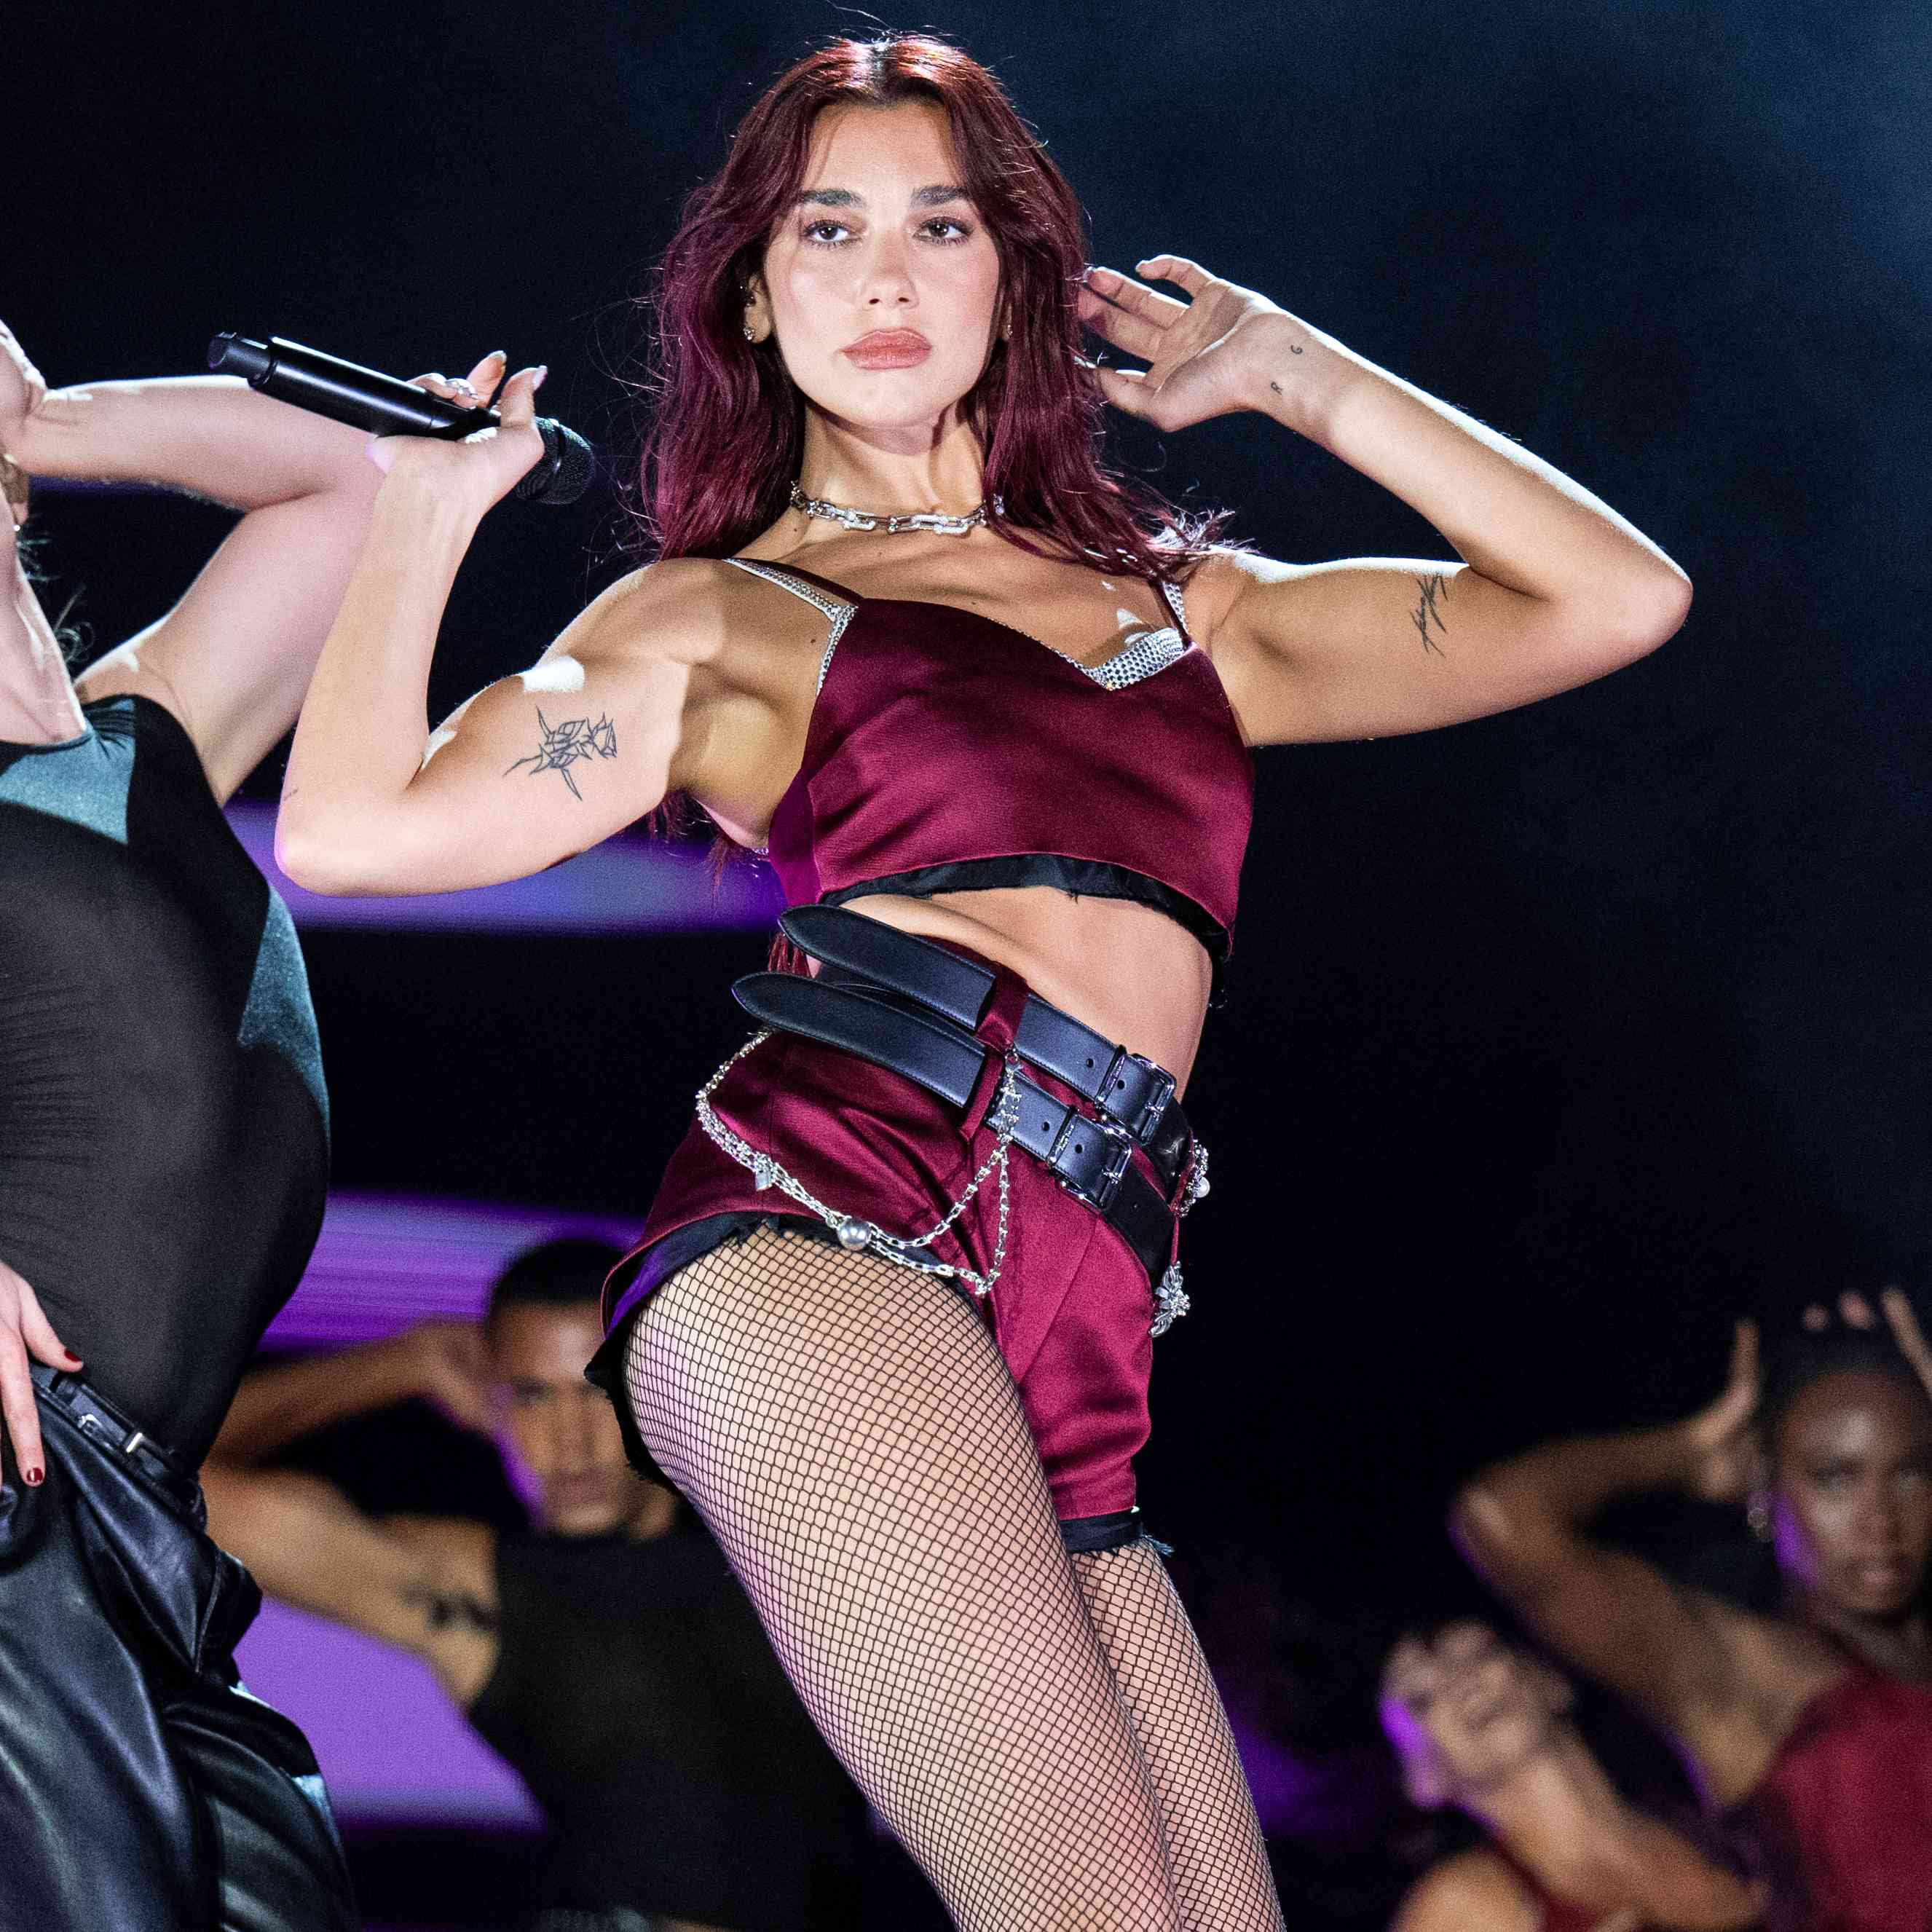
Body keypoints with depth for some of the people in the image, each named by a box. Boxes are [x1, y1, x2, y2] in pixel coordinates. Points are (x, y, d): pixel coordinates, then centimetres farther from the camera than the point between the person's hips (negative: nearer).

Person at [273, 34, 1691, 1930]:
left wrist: (1293, 374, 27)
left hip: (1069, 1390, 5)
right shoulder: (720, 617, 19)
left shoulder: (1188, 606, 30)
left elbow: (1612, 597, 22)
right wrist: (426, 509, 15)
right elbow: (352, 832, 5)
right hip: (836, 1229, -5)